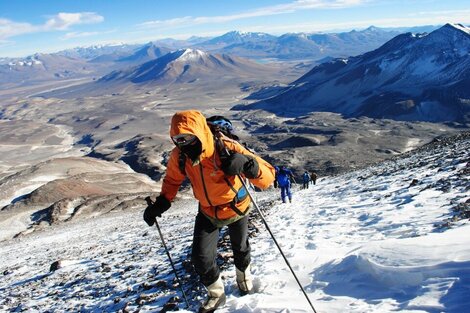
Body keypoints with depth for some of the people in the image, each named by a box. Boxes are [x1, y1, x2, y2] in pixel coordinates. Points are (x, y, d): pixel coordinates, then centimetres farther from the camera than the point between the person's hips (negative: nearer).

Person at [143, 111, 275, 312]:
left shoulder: (227, 149, -38)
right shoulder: (179, 156, -24)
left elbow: (268, 177, -40)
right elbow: (172, 179, -2)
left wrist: (247, 164, -60)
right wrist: (161, 203, -17)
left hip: (236, 207, -2)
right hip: (208, 211, 3)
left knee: (240, 248, 22)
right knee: (200, 257, -4)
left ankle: (244, 278, 56)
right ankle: (216, 294, 26)